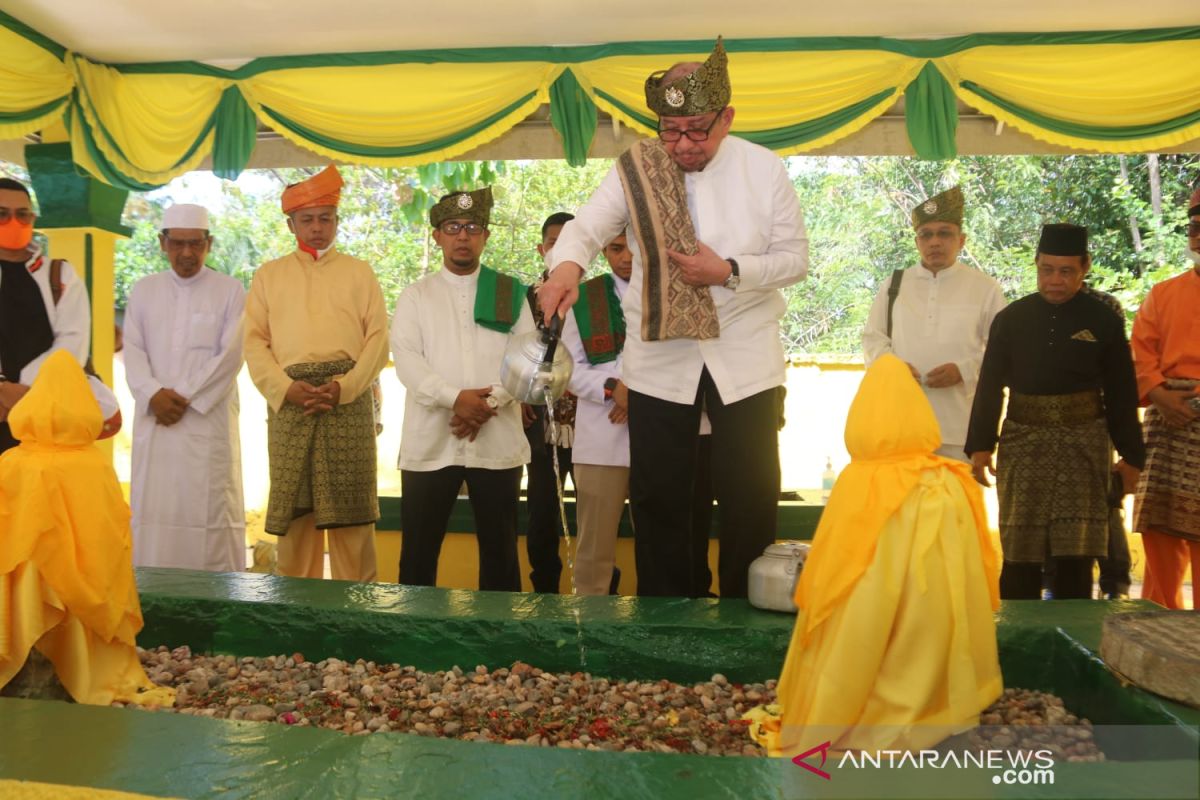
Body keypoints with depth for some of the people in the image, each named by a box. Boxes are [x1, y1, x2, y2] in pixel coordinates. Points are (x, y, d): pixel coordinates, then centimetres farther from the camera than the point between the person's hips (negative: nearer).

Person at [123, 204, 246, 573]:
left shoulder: (231, 291, 3)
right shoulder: (143, 290, 13)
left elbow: (230, 356, -5)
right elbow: (133, 352, 6)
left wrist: (184, 397, -11)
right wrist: (154, 394, -11)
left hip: (209, 421, -3)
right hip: (155, 420, 3)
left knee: (211, 511, -3)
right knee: (153, 512, 3)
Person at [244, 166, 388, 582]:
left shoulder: (359, 272, 13)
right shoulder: (268, 275, 15)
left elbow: (378, 338, 3)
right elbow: (254, 342, 7)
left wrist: (342, 387, -11)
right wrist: (286, 389, -10)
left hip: (349, 402, -1)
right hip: (288, 403, 1)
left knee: (351, 510, -2)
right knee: (294, 509, 2)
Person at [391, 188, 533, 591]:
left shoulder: (511, 292, 10)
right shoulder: (415, 296, 10)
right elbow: (406, 360, -3)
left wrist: (489, 402, -13)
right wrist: (455, 398, -18)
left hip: (498, 442, 0)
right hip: (430, 442, 0)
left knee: (499, 550, 7)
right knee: (418, 551, 4)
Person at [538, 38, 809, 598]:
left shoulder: (764, 169, -4)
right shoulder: (637, 168, -4)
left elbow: (795, 258, -1)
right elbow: (586, 227, -15)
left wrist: (728, 271, -18)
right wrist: (567, 264, -39)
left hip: (744, 360, 0)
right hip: (659, 360, 1)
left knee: (750, 501, 7)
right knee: (657, 501, 9)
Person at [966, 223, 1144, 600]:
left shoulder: (1103, 320, 3)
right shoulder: (1011, 318, 4)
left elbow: (1122, 393, 6)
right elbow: (989, 386, 4)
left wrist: (1131, 454, 6)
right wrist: (980, 445, -1)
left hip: (1083, 443, -1)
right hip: (1023, 441, 1)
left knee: (1076, 555, 1)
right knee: (1020, 554, 3)